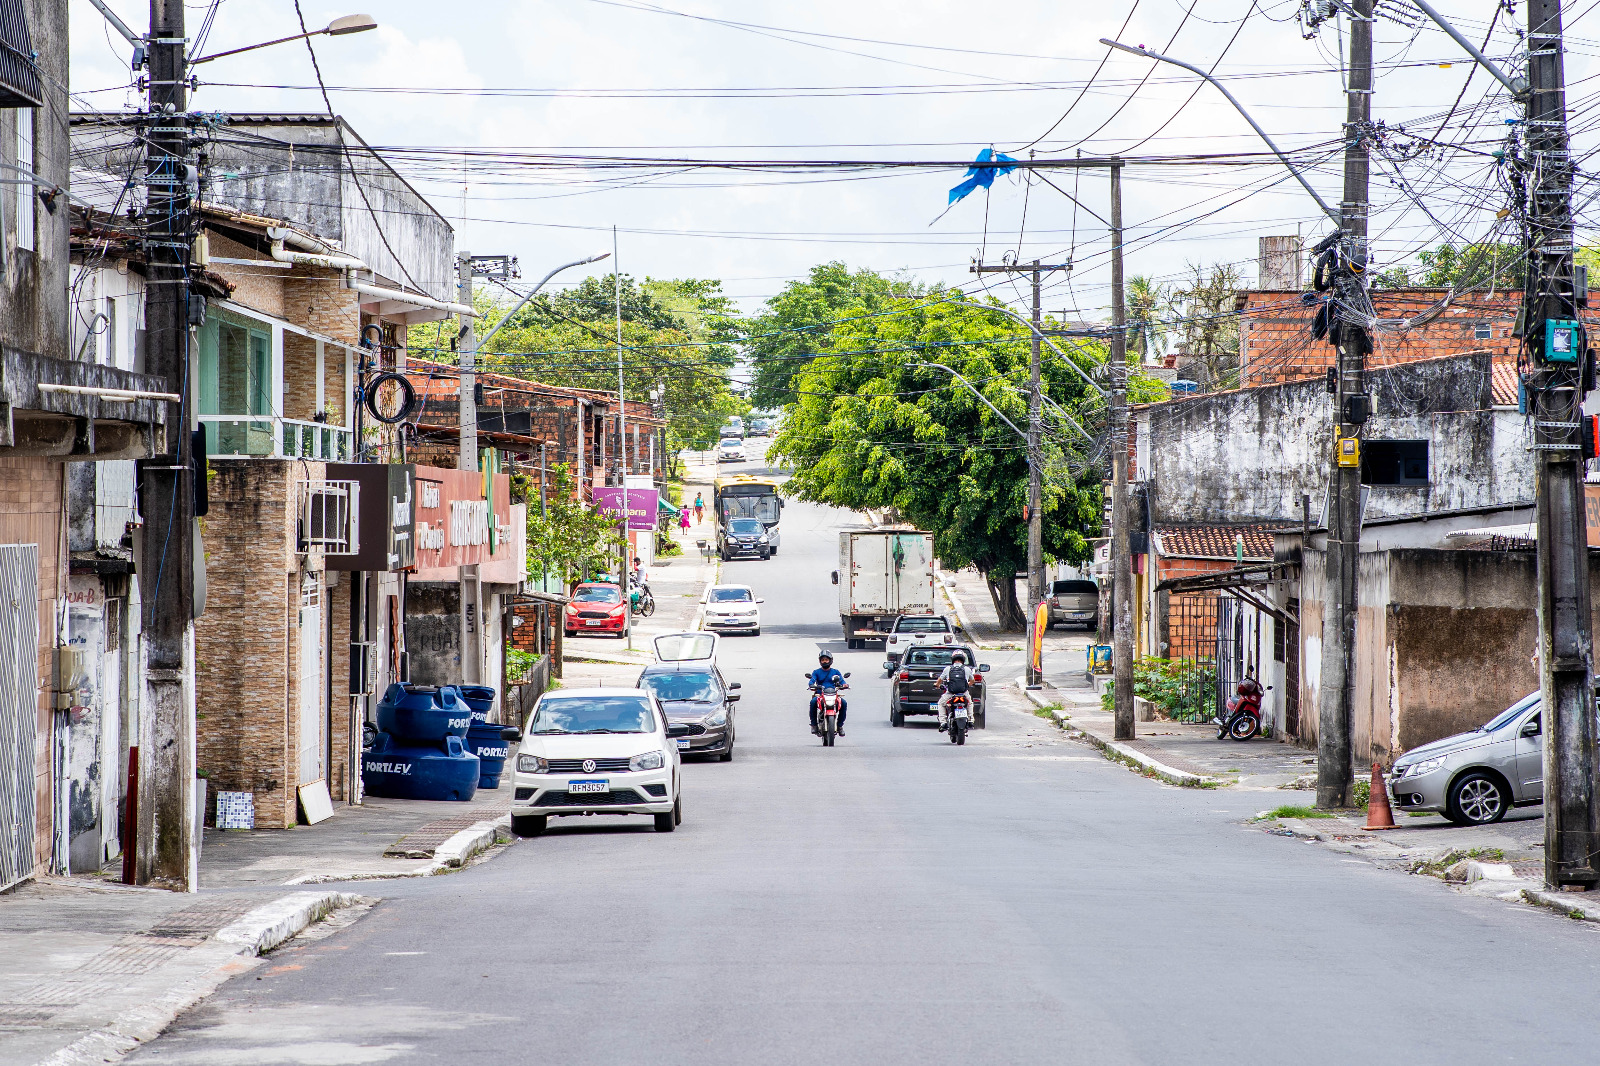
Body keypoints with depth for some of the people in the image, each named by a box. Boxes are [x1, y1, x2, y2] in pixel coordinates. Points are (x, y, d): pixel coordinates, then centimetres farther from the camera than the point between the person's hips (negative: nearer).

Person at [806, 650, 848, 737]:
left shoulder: (835, 672, 16)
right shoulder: (816, 672, 14)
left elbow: (841, 681, 4)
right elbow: (812, 681, -2)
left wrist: (844, 685, -20)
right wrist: (812, 685, -26)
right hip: (820, 695, -1)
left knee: (843, 703, -27)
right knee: (813, 702, -34)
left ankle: (840, 725, -13)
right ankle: (813, 724, -20)